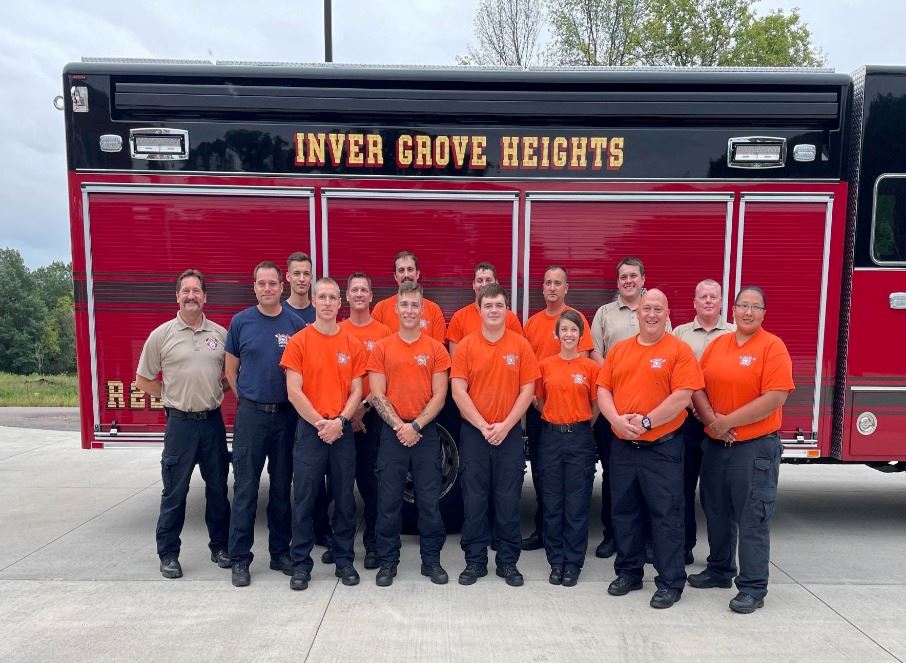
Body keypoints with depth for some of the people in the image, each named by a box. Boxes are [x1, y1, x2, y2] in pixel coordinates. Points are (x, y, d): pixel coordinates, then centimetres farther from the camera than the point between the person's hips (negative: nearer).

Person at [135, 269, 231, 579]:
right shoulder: (161, 335, -2)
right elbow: (143, 380, 4)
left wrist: (213, 393, 3)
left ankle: (220, 546, 26)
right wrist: (174, 396, 1)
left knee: (218, 488, 12)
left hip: (214, 421, 3)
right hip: (180, 423, -2)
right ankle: (168, 554, 20)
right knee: (174, 492, 6)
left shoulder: (220, 333, 3)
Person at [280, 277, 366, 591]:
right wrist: (320, 423, -12)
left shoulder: (353, 345, 5)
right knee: (304, 499, 5)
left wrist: (340, 421, -11)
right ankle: (301, 564, 19)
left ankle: (344, 560, 24)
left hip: (342, 430, 2)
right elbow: (294, 391, -7)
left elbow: (356, 391, 3)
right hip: (309, 429, -2)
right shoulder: (298, 342, -2)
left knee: (345, 498, 10)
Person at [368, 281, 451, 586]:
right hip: (392, 432, 0)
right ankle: (388, 561, 21)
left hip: (426, 432, 0)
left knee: (429, 499, 6)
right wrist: (399, 426, -11)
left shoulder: (436, 349, 2)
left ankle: (431, 560, 21)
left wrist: (415, 426, -11)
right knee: (389, 500, 6)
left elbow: (439, 395, -2)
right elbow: (377, 395, -1)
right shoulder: (382, 348, 3)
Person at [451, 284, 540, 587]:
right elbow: (458, 391, -6)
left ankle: (508, 562, 21)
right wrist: (483, 426, -11)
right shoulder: (466, 346, -1)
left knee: (508, 499, 7)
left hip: (509, 433, 0)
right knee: (474, 499, 6)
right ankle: (475, 561, 20)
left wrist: (506, 425, -10)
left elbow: (527, 390, -2)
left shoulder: (520, 346, 0)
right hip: (474, 432, 0)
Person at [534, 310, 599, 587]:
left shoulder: (590, 366, -2)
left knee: (577, 504, 5)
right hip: (550, 437, 2)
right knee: (552, 503, 8)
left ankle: (573, 563, 19)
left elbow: (596, 405, 5)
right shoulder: (545, 365, 2)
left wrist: (580, 425, 7)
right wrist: (556, 420, 8)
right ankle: (556, 561, 22)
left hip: (579, 438, -1)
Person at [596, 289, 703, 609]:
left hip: (662, 447, -4)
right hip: (622, 445, 5)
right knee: (624, 511, 14)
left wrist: (647, 421, -19)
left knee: (666, 515, 3)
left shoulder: (679, 350, -5)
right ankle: (628, 573, 29)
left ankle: (671, 582, 17)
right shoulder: (618, 350, 9)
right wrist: (617, 420, -12)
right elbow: (602, 389, 5)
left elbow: (682, 396, -14)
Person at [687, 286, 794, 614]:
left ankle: (753, 587, 14)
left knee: (753, 520, 2)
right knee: (717, 513, 17)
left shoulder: (773, 347, -8)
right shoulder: (717, 344, 8)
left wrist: (729, 421, -17)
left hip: (755, 447, -6)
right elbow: (697, 387, 5)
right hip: (715, 444, 6)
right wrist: (711, 419, -12)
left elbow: (775, 397, -18)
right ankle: (720, 570, 34)